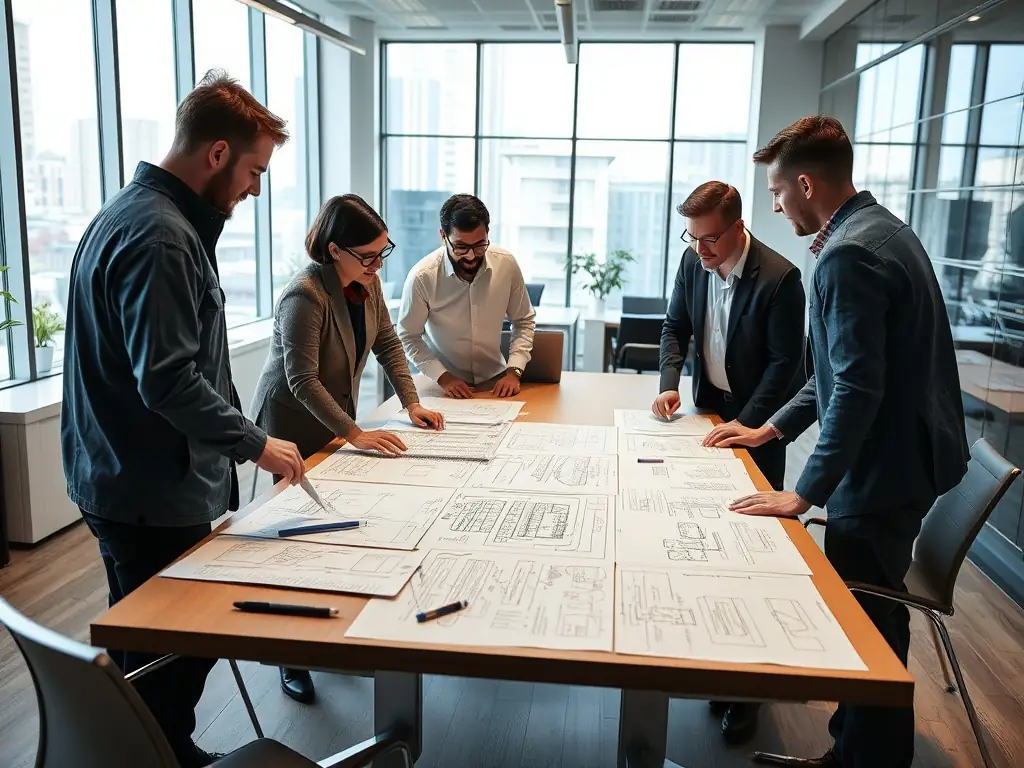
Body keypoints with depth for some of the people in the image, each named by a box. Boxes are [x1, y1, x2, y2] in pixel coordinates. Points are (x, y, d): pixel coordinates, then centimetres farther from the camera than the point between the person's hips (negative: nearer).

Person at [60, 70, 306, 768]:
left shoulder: (136, 214, 14)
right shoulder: (160, 236, -20)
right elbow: (168, 379, -26)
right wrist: (254, 443, -16)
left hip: (130, 481, 10)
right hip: (154, 496, -10)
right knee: (166, 658, 4)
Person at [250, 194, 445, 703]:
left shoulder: (366, 281, -3)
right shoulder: (304, 296, -27)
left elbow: (387, 343, 5)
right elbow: (303, 381, -28)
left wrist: (411, 403, -4)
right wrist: (354, 434, -32)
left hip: (335, 422, 7)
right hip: (292, 429, -7)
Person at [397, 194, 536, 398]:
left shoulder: (506, 264, -10)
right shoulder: (422, 277, -18)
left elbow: (524, 321, 3)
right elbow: (408, 336, -5)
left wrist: (514, 371, -8)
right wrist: (443, 376, -14)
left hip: (494, 381, 0)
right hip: (445, 387, 0)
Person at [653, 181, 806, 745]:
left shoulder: (779, 278, -21)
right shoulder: (693, 261, -2)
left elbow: (785, 362, -17)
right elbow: (675, 327, 8)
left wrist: (745, 425, -20)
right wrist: (669, 383, -7)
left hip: (756, 422, -5)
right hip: (708, 409, 5)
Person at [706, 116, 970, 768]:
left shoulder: (848, 255, -21)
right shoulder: (882, 229, 12)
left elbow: (856, 390, -25)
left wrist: (807, 491, -17)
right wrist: (772, 429, 17)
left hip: (881, 472, -10)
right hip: (906, 455, 10)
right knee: (871, 621, 19)